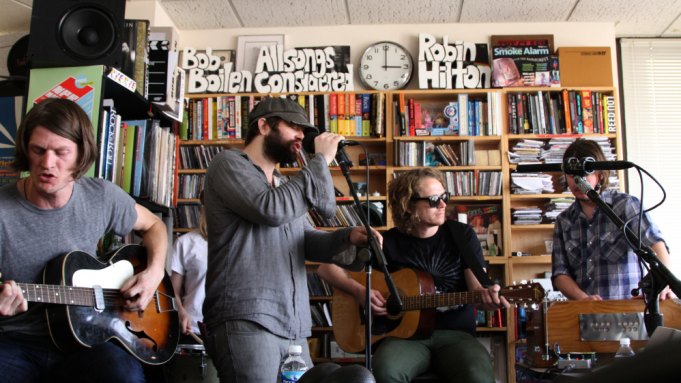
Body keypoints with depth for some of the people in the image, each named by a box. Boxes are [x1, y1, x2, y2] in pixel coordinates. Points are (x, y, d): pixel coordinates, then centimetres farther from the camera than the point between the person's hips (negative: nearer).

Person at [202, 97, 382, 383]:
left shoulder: (283, 185, 26)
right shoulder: (229, 164, 0)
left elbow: (308, 242, 17)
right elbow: (272, 209, -18)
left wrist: (348, 238, -5)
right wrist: (321, 160, -7)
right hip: (245, 319, -8)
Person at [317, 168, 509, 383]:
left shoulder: (462, 235, 7)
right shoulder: (388, 242, 5)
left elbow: (476, 289, 1)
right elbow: (327, 267, 7)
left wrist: (487, 296, -23)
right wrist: (359, 291, -10)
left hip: (455, 334, 1)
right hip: (405, 335, 0)